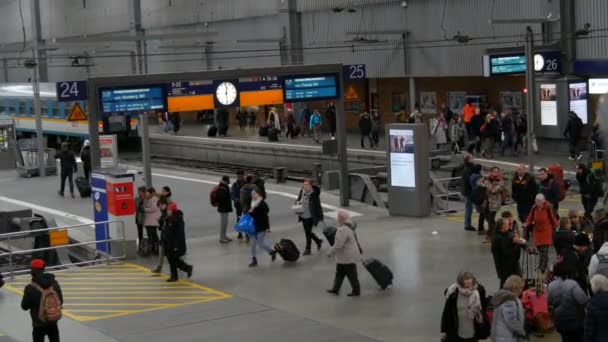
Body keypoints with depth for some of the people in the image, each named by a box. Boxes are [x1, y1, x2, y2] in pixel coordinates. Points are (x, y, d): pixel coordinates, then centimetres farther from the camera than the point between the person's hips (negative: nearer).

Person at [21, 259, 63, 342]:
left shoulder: (30, 288, -20)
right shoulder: (54, 283, -3)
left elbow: (25, 306, -9)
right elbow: (60, 301, 4)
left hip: (39, 324, -5)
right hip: (53, 321, 5)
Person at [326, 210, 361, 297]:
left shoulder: (343, 230, -28)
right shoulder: (349, 227, 3)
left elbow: (338, 245, -28)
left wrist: (330, 253, -16)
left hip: (348, 258, -10)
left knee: (351, 274, 5)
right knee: (339, 273, 18)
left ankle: (356, 291, 18)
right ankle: (335, 289, 27)